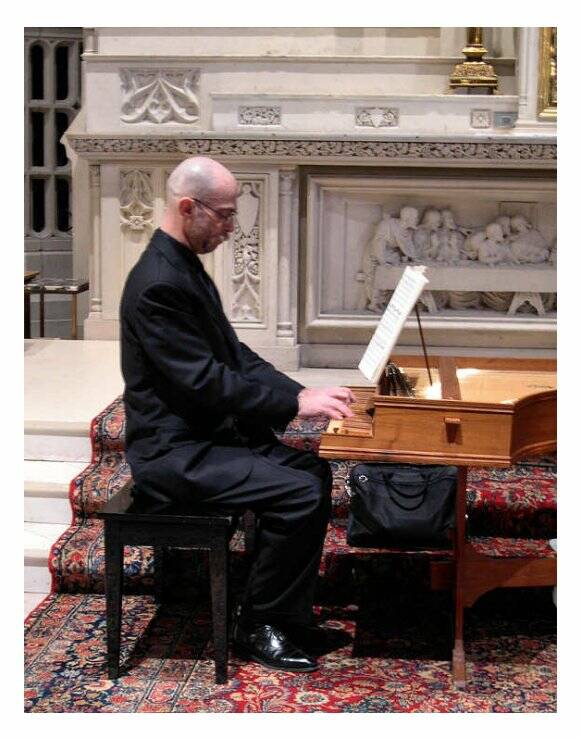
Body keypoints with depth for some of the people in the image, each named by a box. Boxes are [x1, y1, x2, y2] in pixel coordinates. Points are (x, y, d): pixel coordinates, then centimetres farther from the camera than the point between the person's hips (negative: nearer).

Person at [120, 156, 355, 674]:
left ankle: (288, 612, 15)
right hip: (174, 451, -11)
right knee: (301, 494, -19)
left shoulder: (185, 268, 10)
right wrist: (295, 403, -20)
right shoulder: (159, 283, -22)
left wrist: (301, 394, 3)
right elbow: (203, 383, -25)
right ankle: (259, 627, -2)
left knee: (314, 472, 10)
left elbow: (234, 354, 14)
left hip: (203, 433, 11)